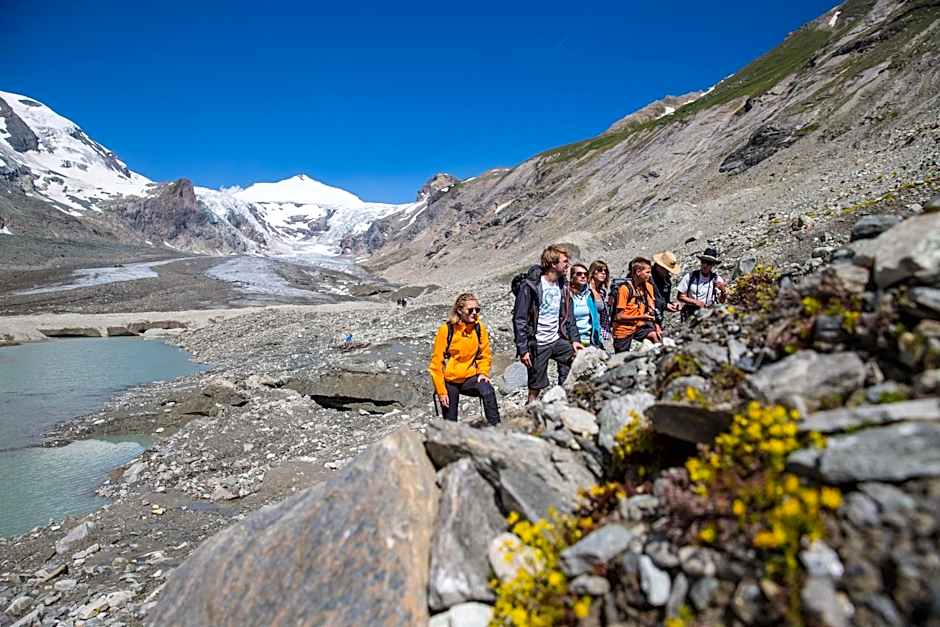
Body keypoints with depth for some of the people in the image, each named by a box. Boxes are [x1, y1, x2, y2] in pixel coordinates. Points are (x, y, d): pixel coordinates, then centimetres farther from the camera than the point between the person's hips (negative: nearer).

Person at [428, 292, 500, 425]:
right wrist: (441, 391, -11)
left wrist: (483, 372, -8)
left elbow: (485, 354, 10)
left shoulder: (479, 328, -5)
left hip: (470, 377, 2)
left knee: (488, 391, -30)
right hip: (449, 380, -1)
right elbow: (436, 362, -10)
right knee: (450, 422, 5)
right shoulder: (446, 330, -14)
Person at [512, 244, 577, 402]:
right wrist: (523, 349, -18)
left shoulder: (562, 285, 6)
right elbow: (519, 319, -15)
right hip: (538, 345, -6)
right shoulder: (530, 286, -15)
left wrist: (573, 340, 5)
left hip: (558, 341, 6)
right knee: (535, 388, 1)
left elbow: (567, 316, 14)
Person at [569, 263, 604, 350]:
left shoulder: (589, 294, 12)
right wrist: (573, 341, -11)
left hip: (591, 341, 4)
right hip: (574, 340, -4)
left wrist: (599, 339, 10)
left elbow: (596, 318, 16)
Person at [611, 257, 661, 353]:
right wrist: (641, 317, -22)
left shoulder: (648, 286, 2)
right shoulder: (625, 288, -18)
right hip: (624, 330, -5)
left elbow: (651, 310, 6)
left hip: (639, 326, 5)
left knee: (655, 336, -20)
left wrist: (656, 325, -8)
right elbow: (619, 316, -18)